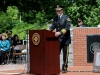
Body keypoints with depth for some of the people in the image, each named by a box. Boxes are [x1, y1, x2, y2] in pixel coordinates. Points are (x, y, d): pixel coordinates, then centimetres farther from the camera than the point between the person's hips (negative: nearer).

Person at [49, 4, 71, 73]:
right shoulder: (55, 18, 11)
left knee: (65, 54, 4)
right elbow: (53, 26, 12)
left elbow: (67, 28, -17)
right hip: (58, 39, 4)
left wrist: (60, 32, -29)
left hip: (65, 39, -4)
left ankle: (64, 68, 14)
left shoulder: (66, 18, -6)